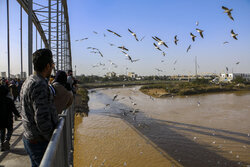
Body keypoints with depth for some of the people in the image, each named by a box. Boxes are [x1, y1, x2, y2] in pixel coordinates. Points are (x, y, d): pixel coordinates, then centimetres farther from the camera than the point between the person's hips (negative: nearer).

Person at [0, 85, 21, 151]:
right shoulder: (9, 100, -15)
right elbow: (14, 109, -11)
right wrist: (18, 115, 4)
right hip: (8, 119, -3)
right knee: (10, 130, 13)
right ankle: (6, 140, -9)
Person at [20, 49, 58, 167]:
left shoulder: (28, 81, 7)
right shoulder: (40, 85, -25)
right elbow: (42, 120, -28)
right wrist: (53, 139, -15)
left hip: (28, 137, 10)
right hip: (39, 142, -9)